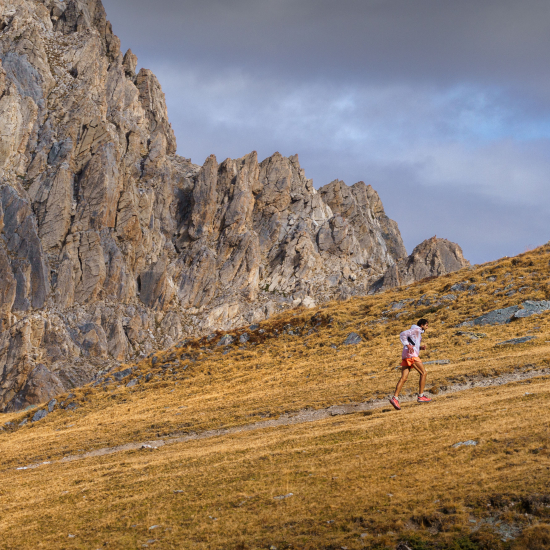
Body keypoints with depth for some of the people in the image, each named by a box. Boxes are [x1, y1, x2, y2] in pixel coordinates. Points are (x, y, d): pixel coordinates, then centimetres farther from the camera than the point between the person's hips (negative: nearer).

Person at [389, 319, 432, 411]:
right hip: (411, 355, -9)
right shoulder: (415, 330, -1)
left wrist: (420, 347, 18)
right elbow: (402, 334, -14)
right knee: (424, 373, -1)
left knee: (404, 378, -4)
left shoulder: (417, 332, 29)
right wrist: (408, 345, -21)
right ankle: (421, 396, -1)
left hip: (406, 357, 9)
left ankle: (395, 398, -19)